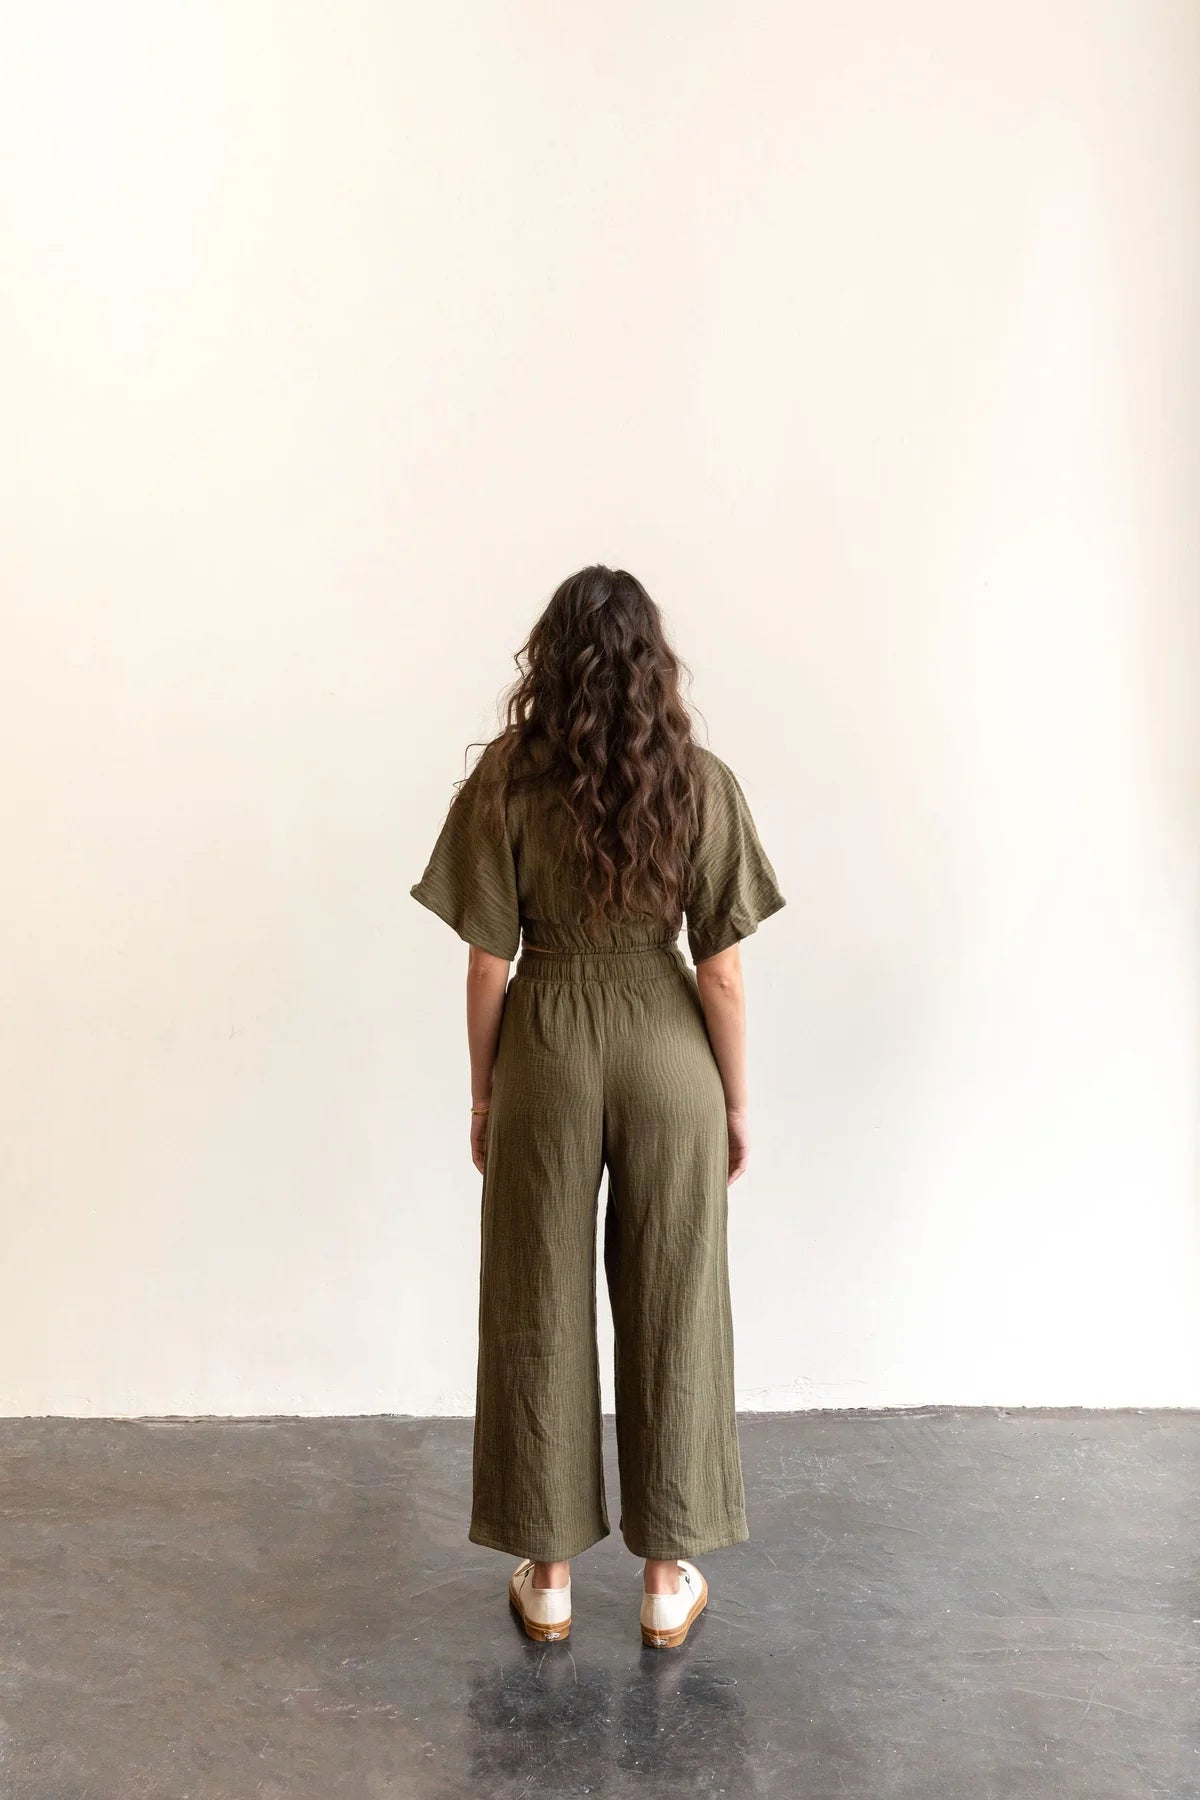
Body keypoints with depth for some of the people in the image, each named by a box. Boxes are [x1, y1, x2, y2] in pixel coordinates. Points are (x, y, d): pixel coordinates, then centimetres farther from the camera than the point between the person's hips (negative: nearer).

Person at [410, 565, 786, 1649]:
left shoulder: (508, 777, -7)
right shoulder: (699, 781, -6)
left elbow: (489, 961, -6)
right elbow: (721, 969, -6)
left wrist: (482, 1092, 6)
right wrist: (736, 1102, 5)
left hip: (546, 1054, 0)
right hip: (666, 1057, 0)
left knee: (542, 1307, 12)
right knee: (669, 1308, 12)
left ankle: (549, 1571, 25)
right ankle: (669, 1573, 24)